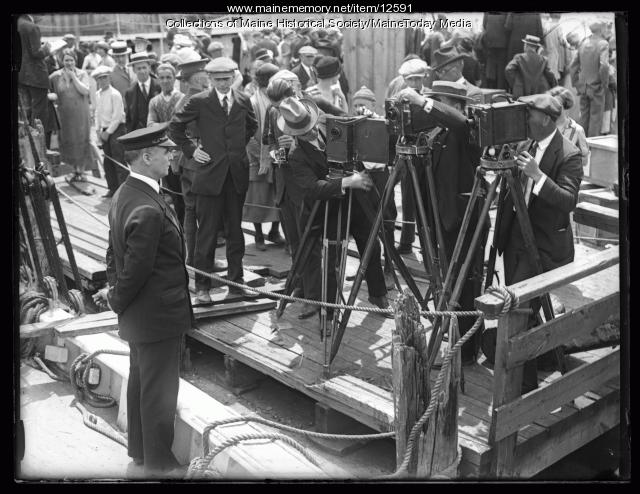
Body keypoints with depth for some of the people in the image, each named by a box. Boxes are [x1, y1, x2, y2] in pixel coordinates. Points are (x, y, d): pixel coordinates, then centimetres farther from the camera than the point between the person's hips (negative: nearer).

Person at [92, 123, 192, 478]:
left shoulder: (124, 194, 4)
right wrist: (117, 299, -7)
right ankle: (158, 462, 22)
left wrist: (114, 291, 9)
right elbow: (136, 268, -24)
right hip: (157, 315, -10)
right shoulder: (148, 210, -29)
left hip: (138, 314, 10)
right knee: (159, 389, 5)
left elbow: (115, 252, 10)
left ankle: (138, 447, 40)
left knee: (139, 379, 23)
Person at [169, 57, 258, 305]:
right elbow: (175, 126, 6)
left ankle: (236, 281, 21)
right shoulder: (199, 102, -2)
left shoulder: (243, 101, 8)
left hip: (238, 173, 4)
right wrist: (190, 149, 0)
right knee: (207, 232, -2)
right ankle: (202, 286, 7)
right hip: (210, 174, -3)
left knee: (236, 230, 11)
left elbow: (252, 126, 26)